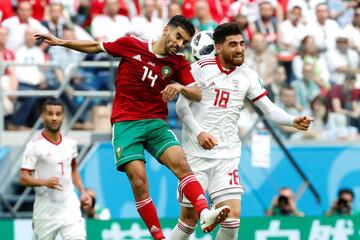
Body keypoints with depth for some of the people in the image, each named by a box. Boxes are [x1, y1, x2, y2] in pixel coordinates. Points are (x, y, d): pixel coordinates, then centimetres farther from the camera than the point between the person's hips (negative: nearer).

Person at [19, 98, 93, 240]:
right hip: (45, 211, -3)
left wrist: (82, 192, 14)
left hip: (70, 208, 3)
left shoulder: (70, 144, 8)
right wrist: (45, 182, -28)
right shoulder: (35, 146, -8)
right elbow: (23, 178, -11)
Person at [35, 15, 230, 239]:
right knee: (139, 181, -16)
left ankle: (205, 214, -37)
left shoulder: (178, 63, 6)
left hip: (156, 122, 2)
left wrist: (180, 87, -20)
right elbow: (97, 47, 14)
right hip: (125, 123, -2)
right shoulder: (131, 44, 0)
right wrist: (60, 42, 16)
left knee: (181, 163, -24)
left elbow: (197, 94, 2)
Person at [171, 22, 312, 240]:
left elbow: (269, 109, 5)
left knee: (232, 217, -9)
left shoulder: (247, 75, 6)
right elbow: (181, 106, -3)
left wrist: (293, 121, -14)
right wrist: (199, 132, -18)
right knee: (189, 218, -1)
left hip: (227, 155, 3)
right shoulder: (201, 68, -4)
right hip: (196, 154, -3)